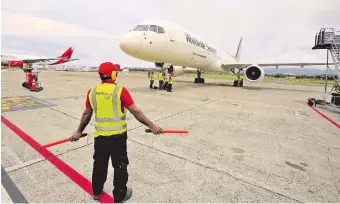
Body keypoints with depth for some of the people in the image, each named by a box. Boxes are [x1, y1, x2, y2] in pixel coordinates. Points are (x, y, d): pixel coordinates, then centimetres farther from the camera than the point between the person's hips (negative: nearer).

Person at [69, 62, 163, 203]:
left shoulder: (92, 92, 0)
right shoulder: (120, 91, -15)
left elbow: (86, 114, 8)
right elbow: (135, 111, -18)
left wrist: (79, 131, 21)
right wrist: (151, 125, -12)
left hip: (100, 135, 5)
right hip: (118, 136, -4)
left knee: (99, 164, 23)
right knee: (120, 166, 13)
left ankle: (96, 192, 43)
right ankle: (120, 195, 29)